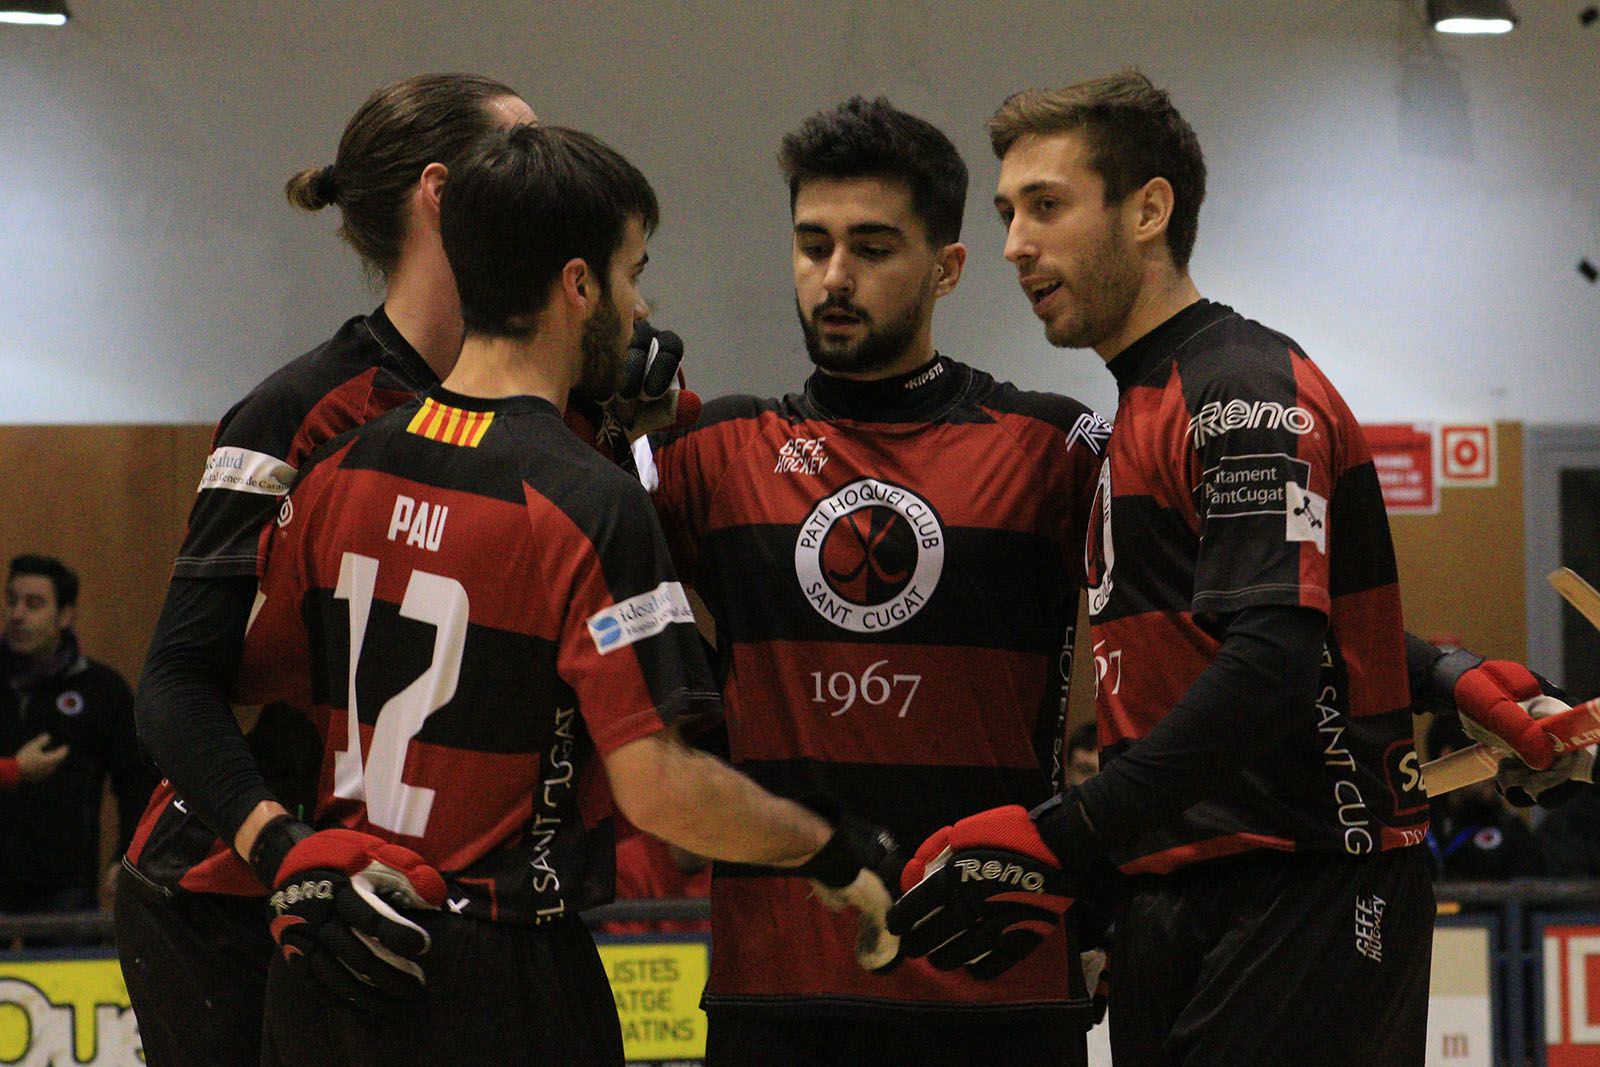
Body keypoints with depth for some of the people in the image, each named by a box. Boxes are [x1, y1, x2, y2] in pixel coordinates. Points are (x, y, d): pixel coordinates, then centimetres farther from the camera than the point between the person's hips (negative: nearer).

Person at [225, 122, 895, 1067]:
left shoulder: (340, 470, 4)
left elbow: (244, 697, 7)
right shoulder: (590, 503, -15)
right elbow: (658, 785, -18)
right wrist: (835, 852, -6)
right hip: (500, 989, -6)